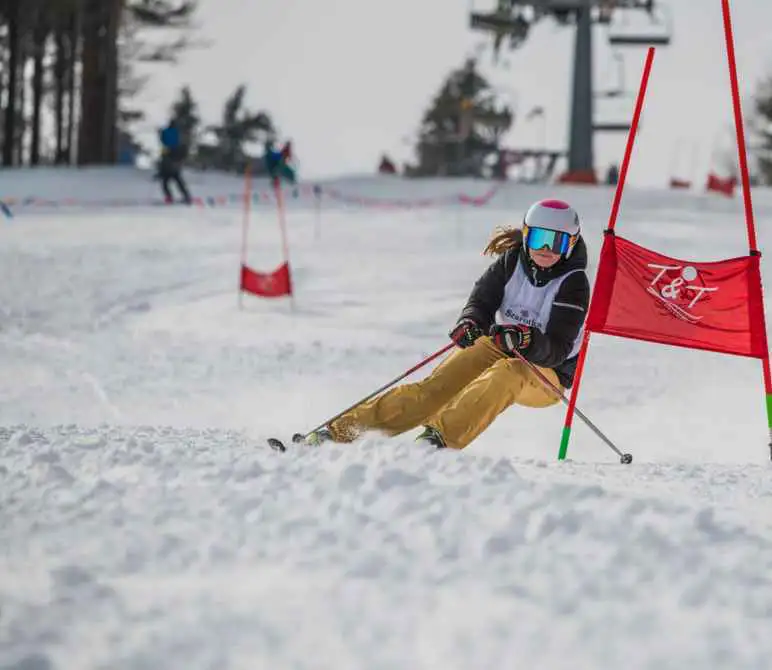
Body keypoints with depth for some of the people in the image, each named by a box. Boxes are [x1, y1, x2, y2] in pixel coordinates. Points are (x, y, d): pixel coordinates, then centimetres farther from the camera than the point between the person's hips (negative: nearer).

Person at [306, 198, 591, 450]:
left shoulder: (573, 283, -17)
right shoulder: (513, 261, -5)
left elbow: (558, 349, -24)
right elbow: (482, 301, -6)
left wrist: (527, 341, -46)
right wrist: (470, 323, -31)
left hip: (548, 373, -4)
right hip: (500, 347, 4)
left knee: (508, 372, -38)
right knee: (436, 387, -17)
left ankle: (440, 437, -52)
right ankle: (341, 430, -22)